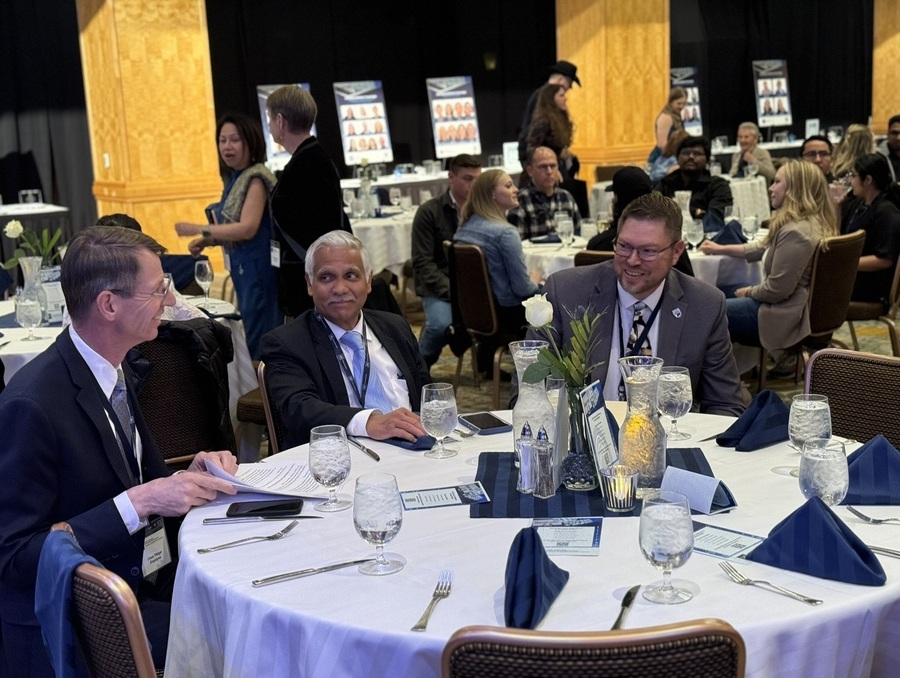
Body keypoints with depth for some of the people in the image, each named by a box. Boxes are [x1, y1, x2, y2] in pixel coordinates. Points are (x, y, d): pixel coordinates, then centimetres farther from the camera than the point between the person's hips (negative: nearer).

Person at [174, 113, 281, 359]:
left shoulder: (256, 178, -13)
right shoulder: (234, 179, 12)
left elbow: (247, 228, -22)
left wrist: (198, 229, -19)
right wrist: (206, 241, 3)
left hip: (258, 266, -9)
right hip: (242, 267, 9)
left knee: (259, 339, -4)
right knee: (251, 335, 15)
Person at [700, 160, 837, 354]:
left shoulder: (795, 232, -26)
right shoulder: (815, 222, 9)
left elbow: (776, 289, -24)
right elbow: (764, 247, 22)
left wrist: (748, 292, -4)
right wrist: (721, 249, 21)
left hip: (790, 318, -11)